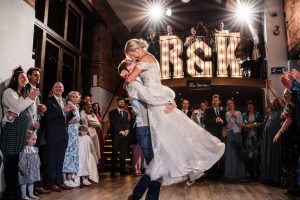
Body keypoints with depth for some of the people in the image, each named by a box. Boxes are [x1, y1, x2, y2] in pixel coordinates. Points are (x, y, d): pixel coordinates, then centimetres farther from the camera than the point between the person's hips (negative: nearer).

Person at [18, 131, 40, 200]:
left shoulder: (35, 149, 7)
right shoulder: (25, 150, -19)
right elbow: (22, 161, -19)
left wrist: (38, 166, 17)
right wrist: (22, 169, -20)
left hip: (33, 169, 8)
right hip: (27, 169, -8)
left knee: (31, 181, 16)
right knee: (24, 182, 3)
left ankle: (31, 194, 26)